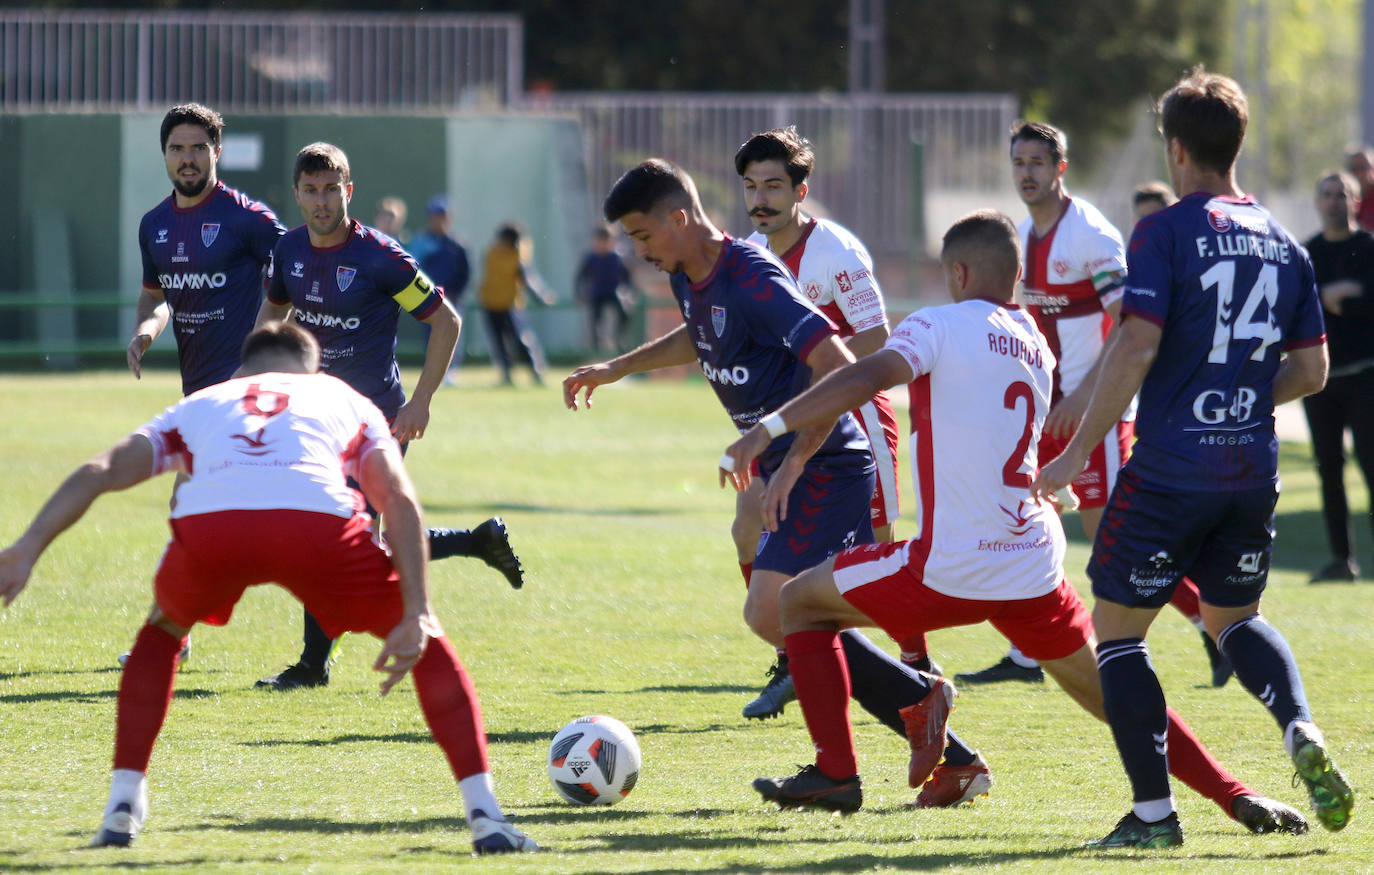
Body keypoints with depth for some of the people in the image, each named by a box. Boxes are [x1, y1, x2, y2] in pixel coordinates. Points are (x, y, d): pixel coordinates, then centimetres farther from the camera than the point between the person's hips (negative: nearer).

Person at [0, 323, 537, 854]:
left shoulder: (200, 404, 40)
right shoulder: (346, 400, 36)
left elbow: (97, 473, 25)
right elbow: (400, 501, 19)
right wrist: (415, 616, 11)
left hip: (206, 525, 1)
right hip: (317, 521, -1)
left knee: (162, 633, 35)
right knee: (427, 640, 21)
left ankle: (122, 808, 26)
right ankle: (485, 817, 11)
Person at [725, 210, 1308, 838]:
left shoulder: (939, 326, -5)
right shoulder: (1036, 345, 15)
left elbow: (865, 379, -23)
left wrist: (767, 430, -24)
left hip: (951, 571, -6)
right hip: (1035, 569, 6)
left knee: (800, 602, 13)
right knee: (1113, 697, 15)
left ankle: (835, 773, 6)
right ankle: (1237, 797, 3)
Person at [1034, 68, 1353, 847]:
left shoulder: (1167, 233, -9)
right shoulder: (1283, 244, 9)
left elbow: (1137, 347, -18)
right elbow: (1312, 370, 10)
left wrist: (1080, 449, -12)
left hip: (1171, 469, -6)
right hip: (1253, 472, 6)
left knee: (1118, 627, 7)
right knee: (1234, 615, 25)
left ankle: (1154, 813, 3)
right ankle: (1304, 735, -3)